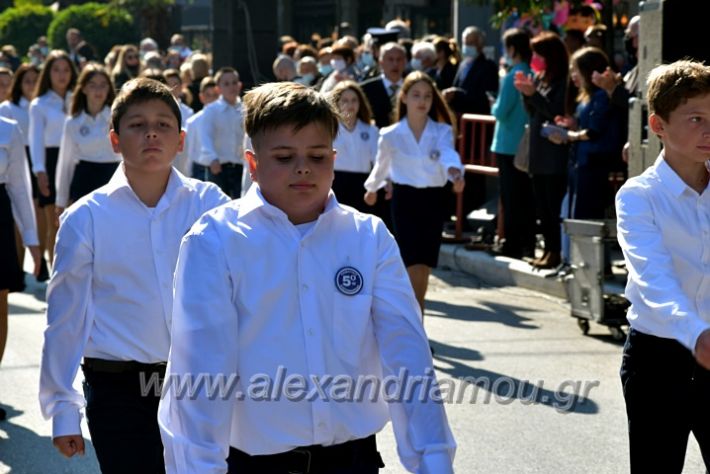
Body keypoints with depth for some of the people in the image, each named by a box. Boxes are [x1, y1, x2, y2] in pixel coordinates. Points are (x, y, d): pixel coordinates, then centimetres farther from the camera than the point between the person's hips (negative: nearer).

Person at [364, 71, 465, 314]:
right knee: (414, 268, -12)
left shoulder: (442, 131, -2)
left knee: (423, 269, 5)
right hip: (405, 199, -2)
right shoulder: (391, 135, -2)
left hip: (433, 200, 2)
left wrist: (455, 171, -45)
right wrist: (372, 188, 33)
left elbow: (448, 153, -23)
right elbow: (382, 164, 17)